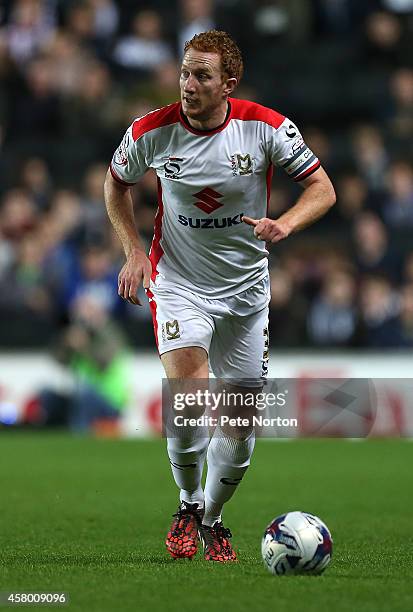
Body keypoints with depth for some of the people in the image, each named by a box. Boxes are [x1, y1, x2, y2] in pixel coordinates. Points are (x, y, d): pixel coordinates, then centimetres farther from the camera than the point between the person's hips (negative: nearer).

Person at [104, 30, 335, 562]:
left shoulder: (266, 127, -14)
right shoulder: (152, 131, -12)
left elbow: (322, 189, -7)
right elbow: (116, 181, 8)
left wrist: (283, 225, -26)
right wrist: (133, 251, -2)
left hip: (246, 285, 2)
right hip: (178, 282, -2)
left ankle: (212, 519, 29)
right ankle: (188, 505, 1)